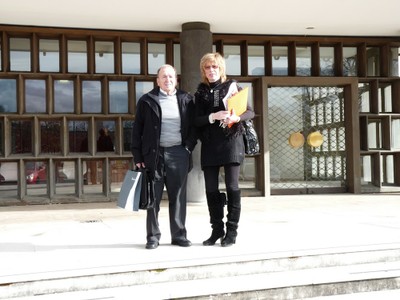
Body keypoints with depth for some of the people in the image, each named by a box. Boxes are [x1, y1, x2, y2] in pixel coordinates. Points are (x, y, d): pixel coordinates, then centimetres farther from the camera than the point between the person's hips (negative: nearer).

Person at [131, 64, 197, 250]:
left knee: (178, 196, 5)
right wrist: (138, 157, -3)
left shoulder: (186, 100, 9)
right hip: (154, 154, -1)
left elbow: (193, 127, 12)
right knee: (154, 196, 2)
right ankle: (153, 236, 10)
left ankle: (179, 235, 14)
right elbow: (137, 130, 3)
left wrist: (189, 147, -1)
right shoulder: (147, 101, 4)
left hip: (179, 154, 1)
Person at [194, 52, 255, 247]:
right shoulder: (200, 92, 10)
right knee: (211, 189, 4)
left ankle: (232, 231, 4)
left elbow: (250, 112, 0)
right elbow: (196, 120, 1)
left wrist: (237, 118, -20)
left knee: (232, 186, -4)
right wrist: (213, 116, -17)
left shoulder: (232, 86, 3)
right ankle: (217, 230, 16)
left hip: (231, 141, -3)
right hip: (209, 145, 3)